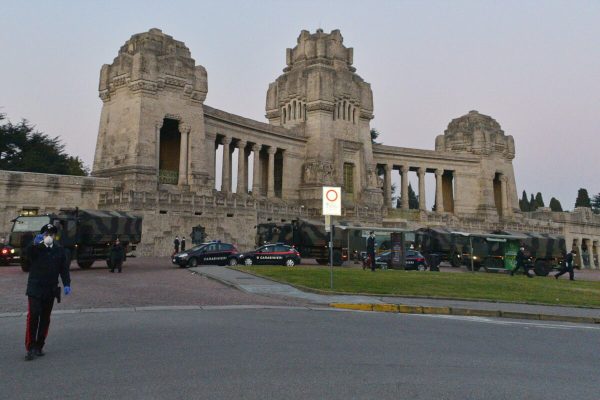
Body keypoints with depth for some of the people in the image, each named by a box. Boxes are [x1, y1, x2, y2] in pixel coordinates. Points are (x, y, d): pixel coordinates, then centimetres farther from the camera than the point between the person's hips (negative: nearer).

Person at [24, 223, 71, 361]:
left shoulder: (59, 251, 6)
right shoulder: (36, 249, -1)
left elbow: (64, 269, 4)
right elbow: (28, 253, -25)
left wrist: (67, 284, -10)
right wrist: (35, 243, -46)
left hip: (50, 290, 3)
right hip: (35, 289, -3)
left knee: (45, 319, 8)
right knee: (33, 316, -12)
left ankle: (39, 347, 19)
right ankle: (30, 348, -4)